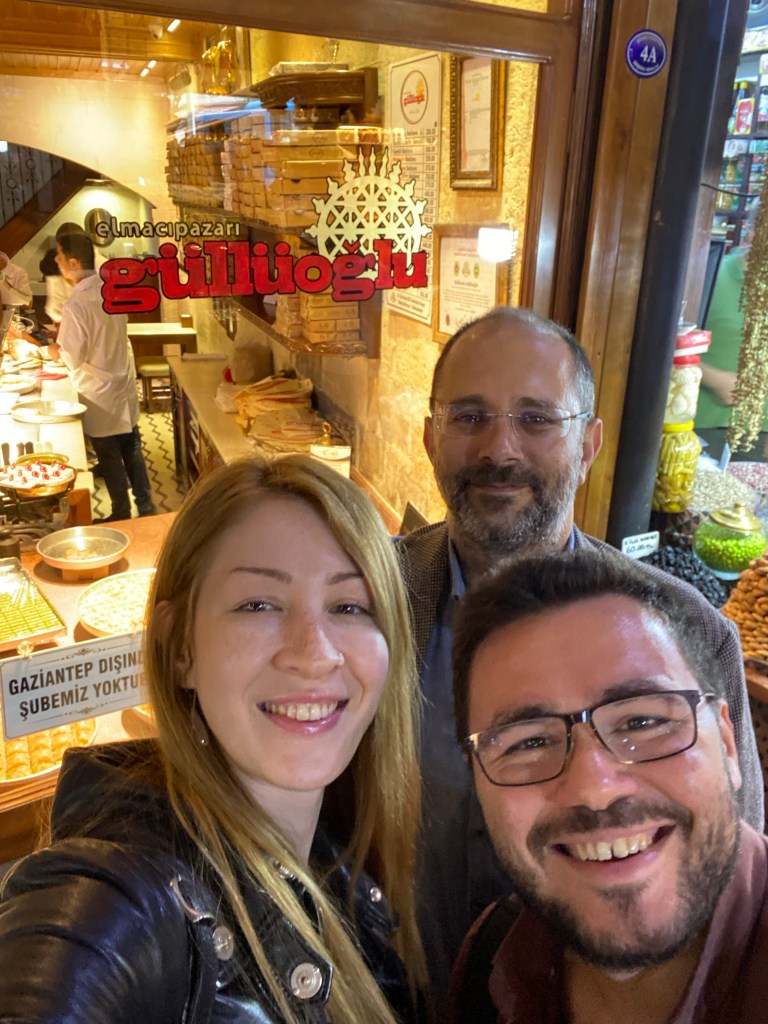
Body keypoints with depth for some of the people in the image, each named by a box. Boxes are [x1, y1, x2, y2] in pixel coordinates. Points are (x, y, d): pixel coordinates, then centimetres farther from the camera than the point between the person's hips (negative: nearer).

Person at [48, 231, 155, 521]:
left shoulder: (76, 304, -24)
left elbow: (74, 359, -22)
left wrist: (56, 351, -2)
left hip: (100, 394, -6)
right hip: (123, 382, 6)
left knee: (110, 457, 8)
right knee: (132, 449, 15)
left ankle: (122, 515, 21)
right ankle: (146, 506, 23)